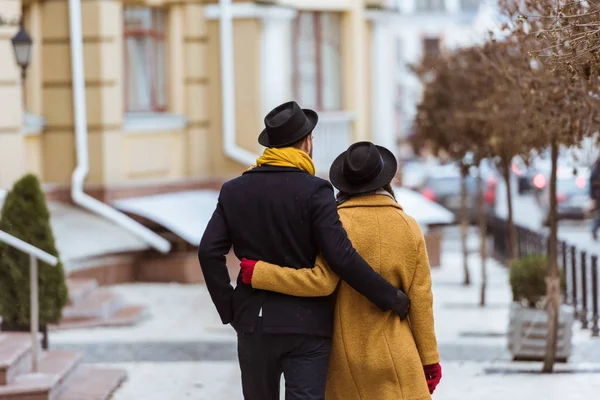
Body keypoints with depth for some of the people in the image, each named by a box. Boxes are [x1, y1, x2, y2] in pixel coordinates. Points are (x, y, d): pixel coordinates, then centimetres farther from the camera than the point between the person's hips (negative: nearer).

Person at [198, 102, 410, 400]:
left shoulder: (234, 191, 3)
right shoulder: (314, 191, -10)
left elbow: (209, 252, -3)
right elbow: (342, 258, -17)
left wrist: (229, 309, 4)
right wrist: (390, 297, -9)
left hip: (254, 322, 4)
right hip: (306, 324, -4)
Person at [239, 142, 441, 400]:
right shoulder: (409, 228, -2)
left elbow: (321, 281, -20)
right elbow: (420, 301, 0)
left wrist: (258, 274, -14)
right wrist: (429, 359, 7)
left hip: (346, 355, 0)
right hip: (395, 358, 0)